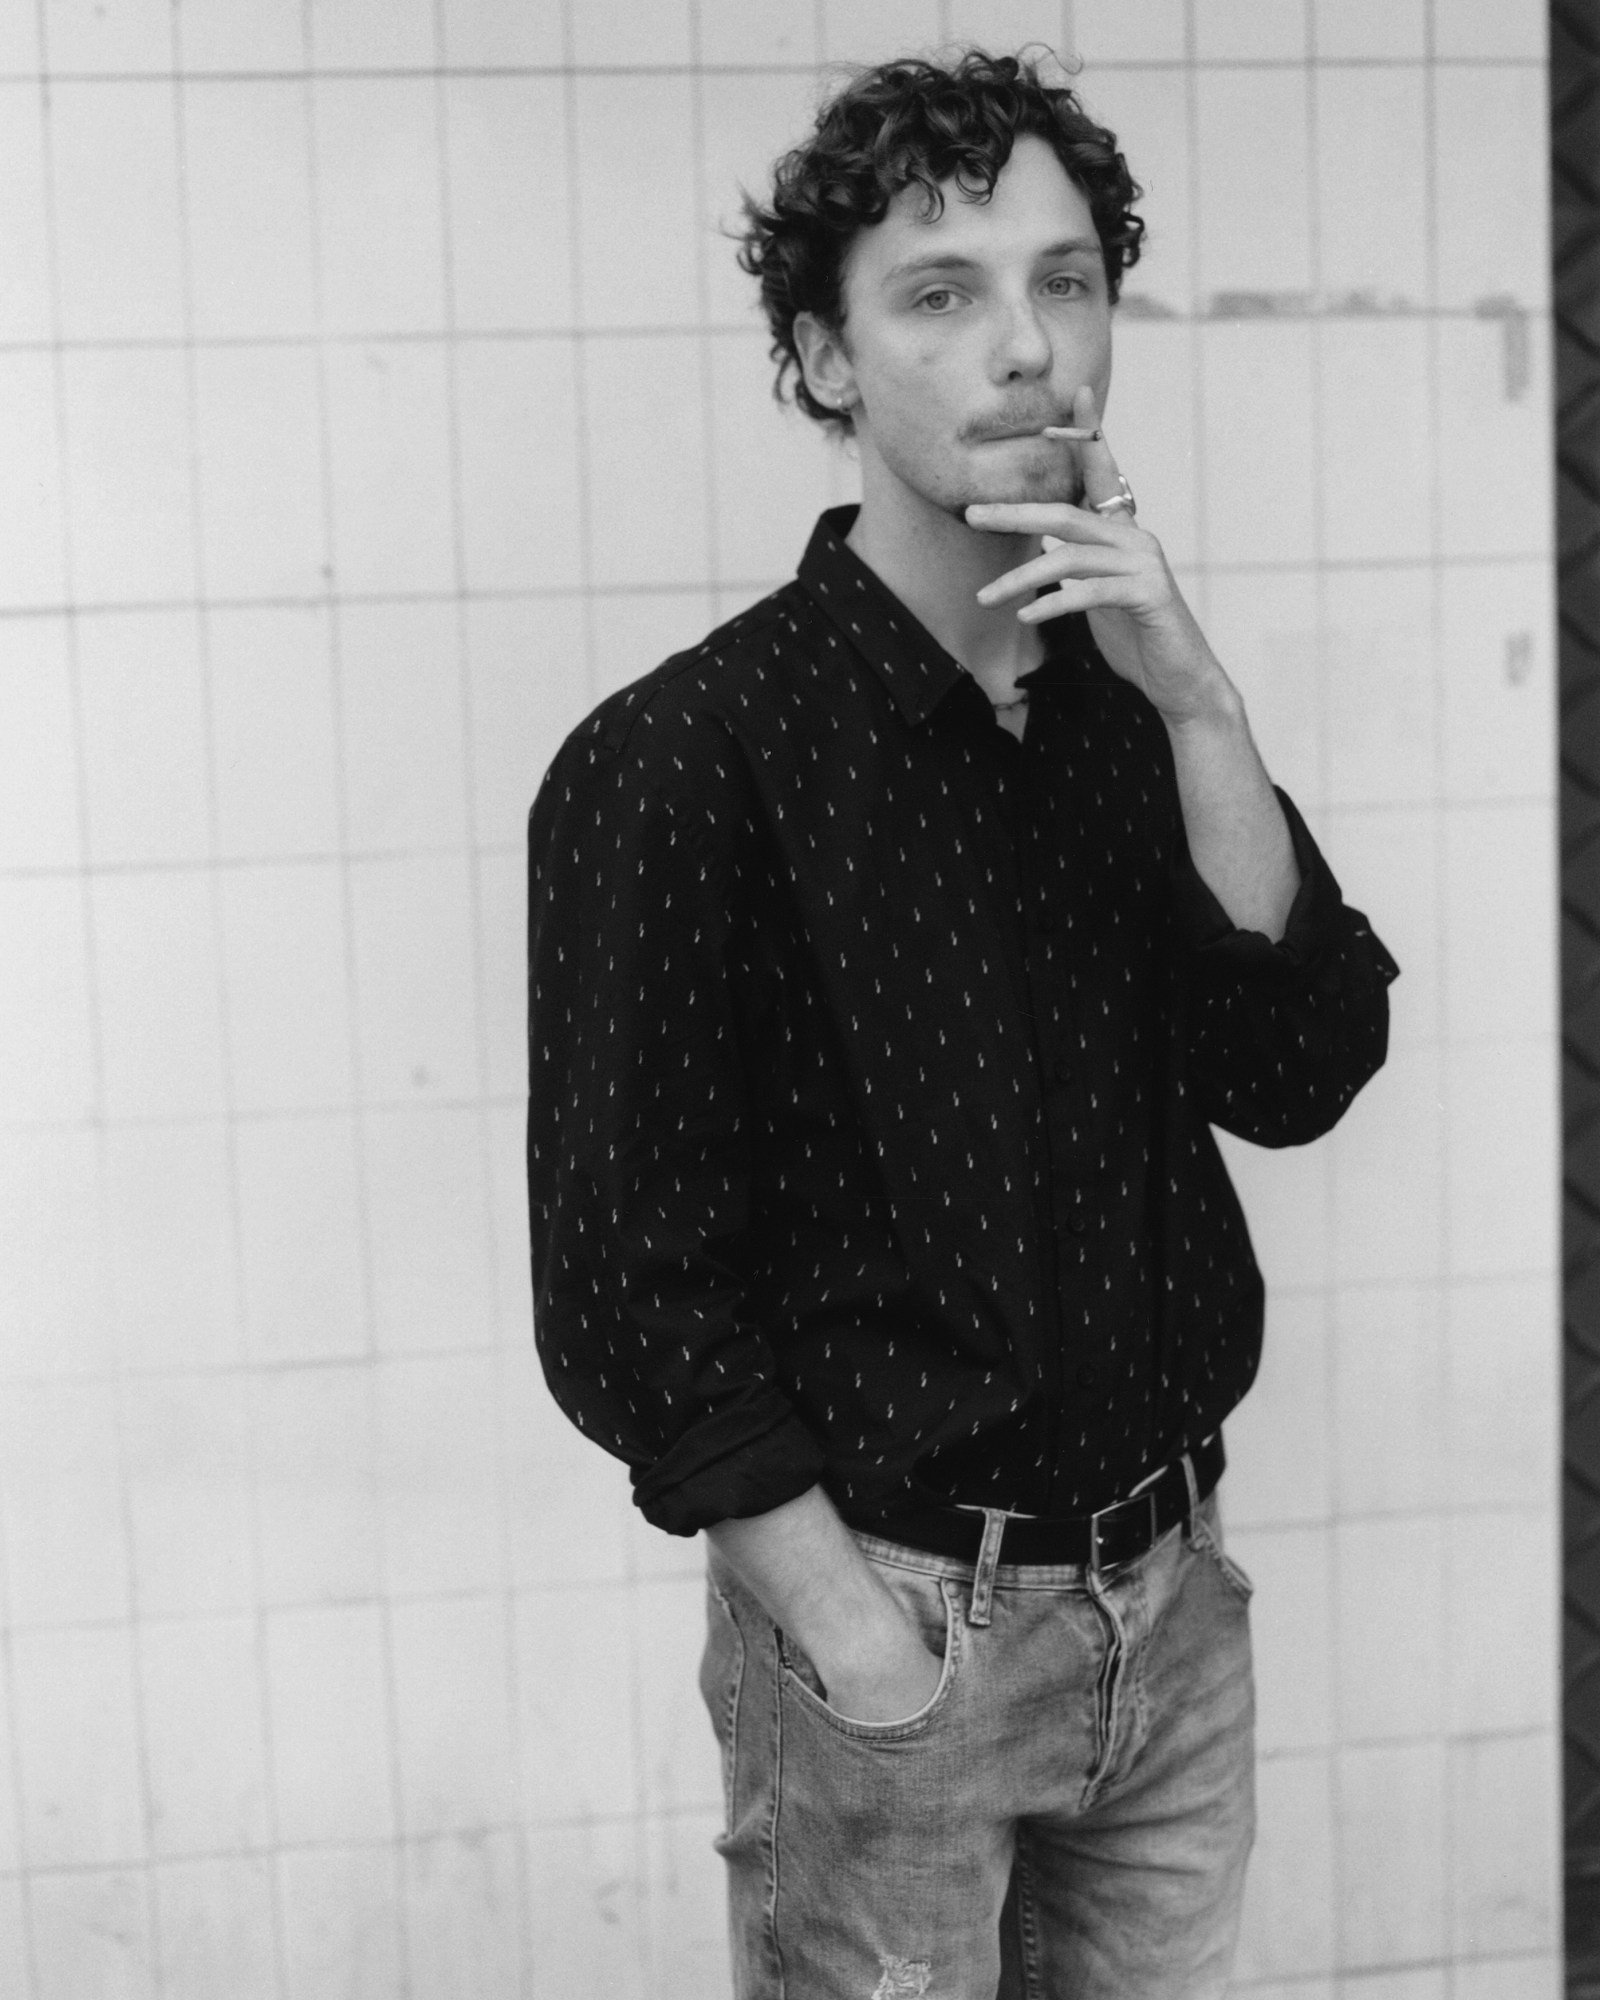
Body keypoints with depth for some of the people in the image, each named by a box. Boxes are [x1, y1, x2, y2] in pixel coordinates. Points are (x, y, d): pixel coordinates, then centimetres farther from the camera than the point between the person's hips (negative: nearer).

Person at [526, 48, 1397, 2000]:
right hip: (897, 1618, -5)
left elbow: (1300, 1075, -6)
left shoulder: (1135, 705, 4)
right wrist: (863, 1645, -15)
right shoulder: (673, 760, -14)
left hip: (1173, 1599, 5)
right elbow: (629, 1292, -15)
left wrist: (1197, 707, -16)